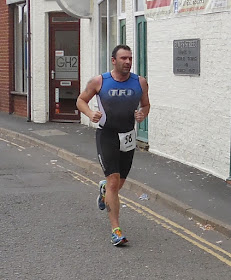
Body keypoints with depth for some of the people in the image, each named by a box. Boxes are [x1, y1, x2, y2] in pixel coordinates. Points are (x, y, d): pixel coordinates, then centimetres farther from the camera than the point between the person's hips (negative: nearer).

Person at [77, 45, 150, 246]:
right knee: (113, 181, -13)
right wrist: (90, 114, -14)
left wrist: (143, 115, -9)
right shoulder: (99, 82, -7)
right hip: (107, 136, -3)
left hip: (128, 137, 4)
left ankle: (104, 189, 55)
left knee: (119, 183, 16)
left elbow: (146, 104, 13)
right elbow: (81, 100, 5)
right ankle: (116, 230, -10)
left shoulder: (140, 83, -1)